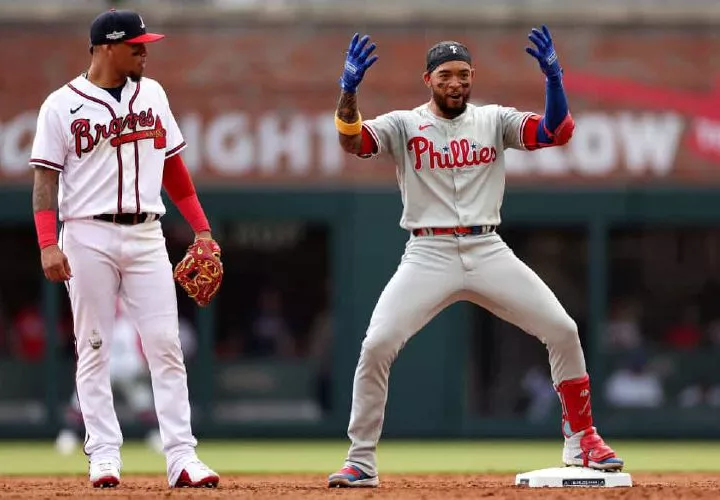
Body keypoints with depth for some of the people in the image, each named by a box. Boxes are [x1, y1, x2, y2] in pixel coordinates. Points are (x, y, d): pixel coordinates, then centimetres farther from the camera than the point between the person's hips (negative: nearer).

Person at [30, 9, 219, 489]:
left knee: (165, 344, -3)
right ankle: (104, 455, 5)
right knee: (94, 349, 0)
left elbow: (172, 164, 16)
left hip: (146, 235, 3)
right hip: (89, 237, -3)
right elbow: (46, 178, -4)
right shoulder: (63, 105, -2)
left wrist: (201, 228, 11)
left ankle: (181, 456, -5)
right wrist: (48, 245, -14)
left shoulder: (151, 94, 11)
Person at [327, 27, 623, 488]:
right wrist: (349, 88, -31)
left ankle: (581, 440, 11)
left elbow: (558, 132, -5)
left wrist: (553, 77, -20)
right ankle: (361, 462, -5)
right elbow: (352, 140, -15)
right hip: (429, 256, -2)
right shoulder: (403, 125, 3)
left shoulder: (494, 120, 8)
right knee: (377, 345, -18)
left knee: (563, 331, -6)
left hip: (489, 253, 2)